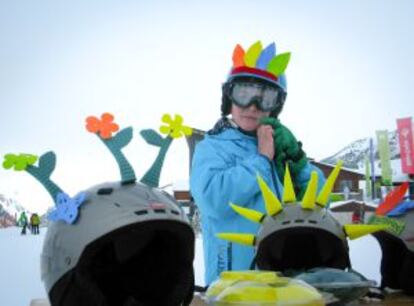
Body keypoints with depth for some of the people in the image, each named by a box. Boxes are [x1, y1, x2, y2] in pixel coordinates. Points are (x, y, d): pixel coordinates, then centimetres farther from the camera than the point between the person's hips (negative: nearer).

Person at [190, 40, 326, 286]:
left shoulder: (279, 143, 12)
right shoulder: (212, 147, -3)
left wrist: (296, 157, -5)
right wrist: (262, 158, -13)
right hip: (236, 275, -5)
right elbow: (214, 199, -22)